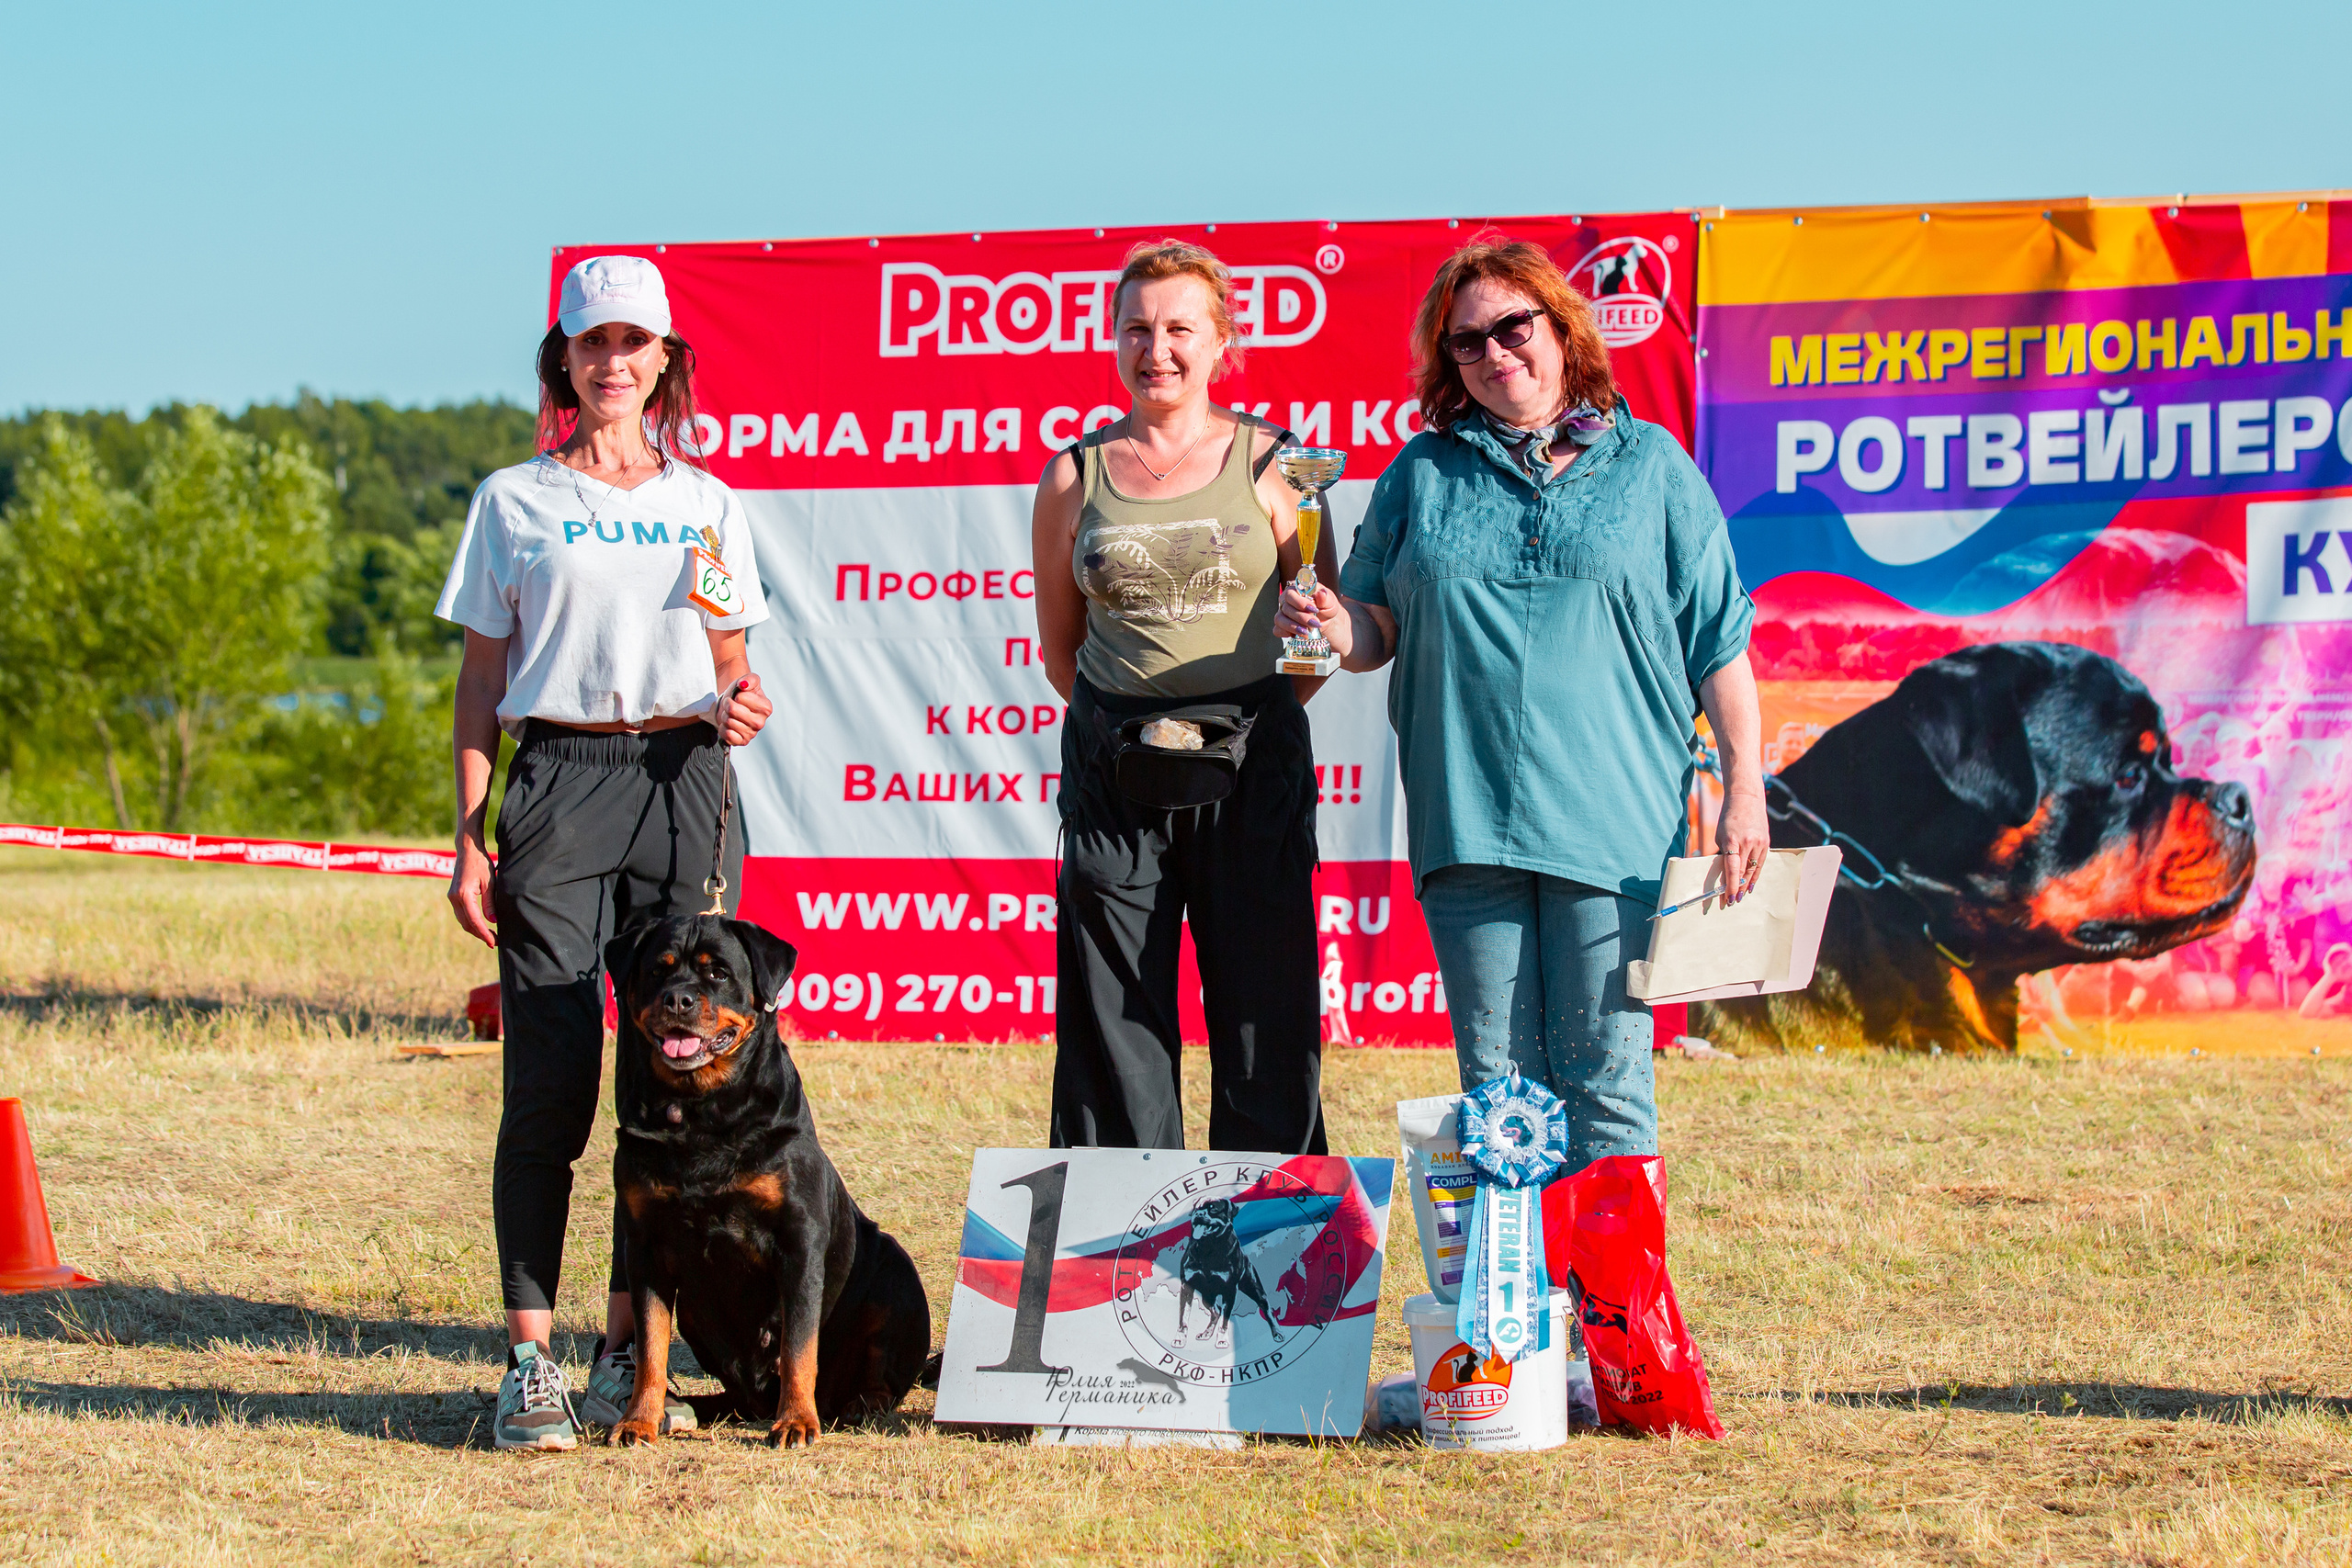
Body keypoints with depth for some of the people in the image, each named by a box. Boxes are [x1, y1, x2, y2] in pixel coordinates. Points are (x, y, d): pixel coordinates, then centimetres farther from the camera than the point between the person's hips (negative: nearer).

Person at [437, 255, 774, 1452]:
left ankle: (626, 1357, 6)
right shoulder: (515, 501, 9)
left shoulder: (704, 502, 15)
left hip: (683, 781, 2)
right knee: (550, 1079, -9)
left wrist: (740, 704, -3)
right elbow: (482, 680, 8)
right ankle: (529, 1362, -5)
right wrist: (470, 835, 0)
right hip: (559, 779, -2)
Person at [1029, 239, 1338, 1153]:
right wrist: (1126, 725, 5)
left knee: (1264, 1012, 0)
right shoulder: (1076, 477, 7)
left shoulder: (1269, 465, 3)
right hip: (1113, 770, 1)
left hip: (1253, 765, -1)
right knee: (1115, 1020, 2)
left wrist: (1250, 719, -2)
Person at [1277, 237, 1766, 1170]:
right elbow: (1379, 631, 15)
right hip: (1467, 815, 2)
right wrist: (1333, 628, -9)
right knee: (1495, 1085, 3)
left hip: (1612, 821, -2)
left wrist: (1744, 788, 0)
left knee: (1605, 1080, -3)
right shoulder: (1423, 473, 13)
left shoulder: (1650, 465, 8)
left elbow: (1719, 641, 7)